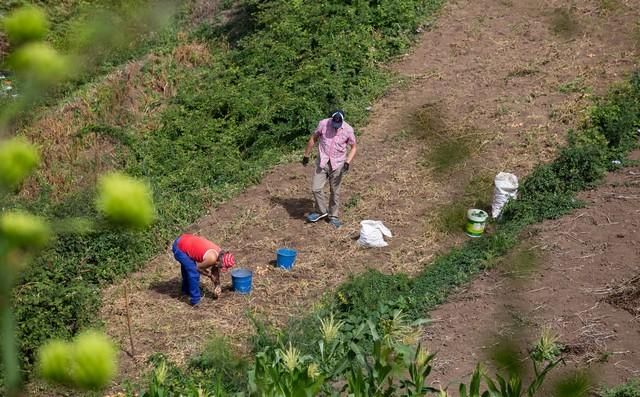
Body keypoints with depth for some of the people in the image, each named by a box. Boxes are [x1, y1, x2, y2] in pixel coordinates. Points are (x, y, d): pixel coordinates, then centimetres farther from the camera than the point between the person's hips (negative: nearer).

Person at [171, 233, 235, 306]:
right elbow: (198, 268, -10)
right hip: (179, 248, -10)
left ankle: (186, 290, 52)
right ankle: (195, 300, 5)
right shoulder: (212, 258, -25)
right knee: (194, 273, -8)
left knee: (188, 268, 29)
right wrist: (210, 275, 3)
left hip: (183, 241, 10)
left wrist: (217, 286, 21)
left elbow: (216, 270, 16)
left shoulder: (219, 254, 1)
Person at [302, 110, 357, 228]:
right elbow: (313, 139, 3)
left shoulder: (348, 130, -13)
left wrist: (347, 162, -14)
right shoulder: (323, 124, -12)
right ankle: (322, 211, 18)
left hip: (337, 165, -1)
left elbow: (353, 147, 0)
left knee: (334, 192, 8)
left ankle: (333, 216, 24)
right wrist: (306, 155, 8)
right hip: (322, 163, 1)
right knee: (316, 188, -4)